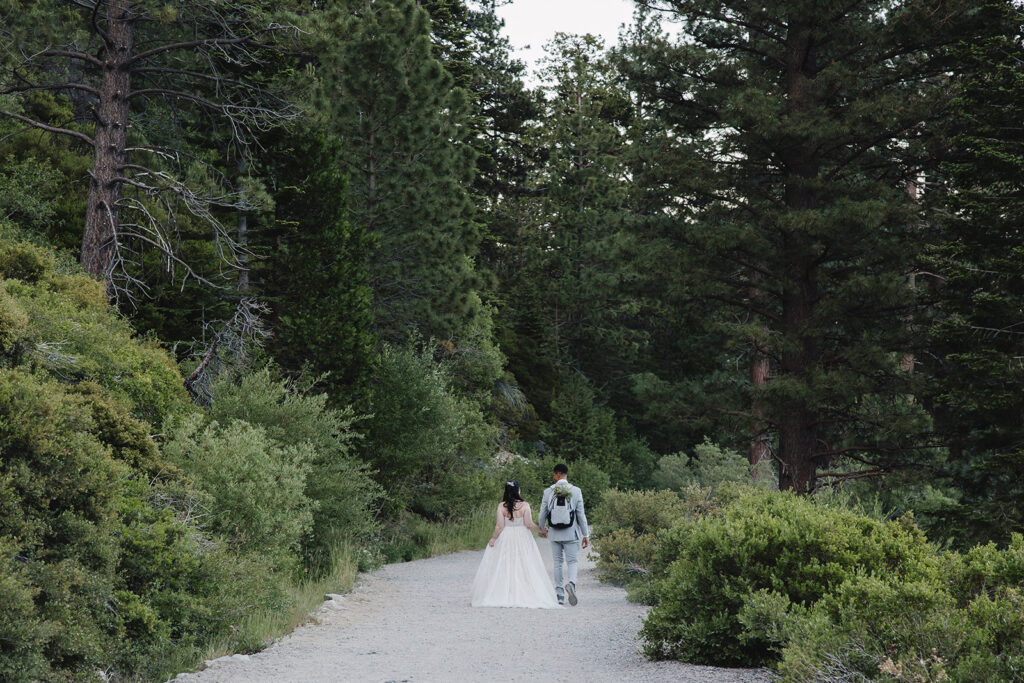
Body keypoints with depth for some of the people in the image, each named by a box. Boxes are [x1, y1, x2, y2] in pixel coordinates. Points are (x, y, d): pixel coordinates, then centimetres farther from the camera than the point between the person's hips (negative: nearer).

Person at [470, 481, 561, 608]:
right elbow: (529, 524, -11)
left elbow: (500, 526, -9)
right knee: (524, 568, 5)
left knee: (503, 568, 7)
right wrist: (541, 529, 5)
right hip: (522, 540, 0)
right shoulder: (525, 505, -9)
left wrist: (494, 538, 5)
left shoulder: (502, 506, -7)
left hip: (505, 540, 1)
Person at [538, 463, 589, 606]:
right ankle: (571, 583, -26)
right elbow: (581, 515, -5)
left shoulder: (548, 492, -2)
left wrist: (542, 528, 23)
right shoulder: (576, 491, -5)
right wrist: (585, 535, 2)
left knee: (557, 563, 10)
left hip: (555, 534, 1)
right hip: (571, 533, -1)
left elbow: (542, 515, 3)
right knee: (573, 561, 4)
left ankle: (560, 595, 11)